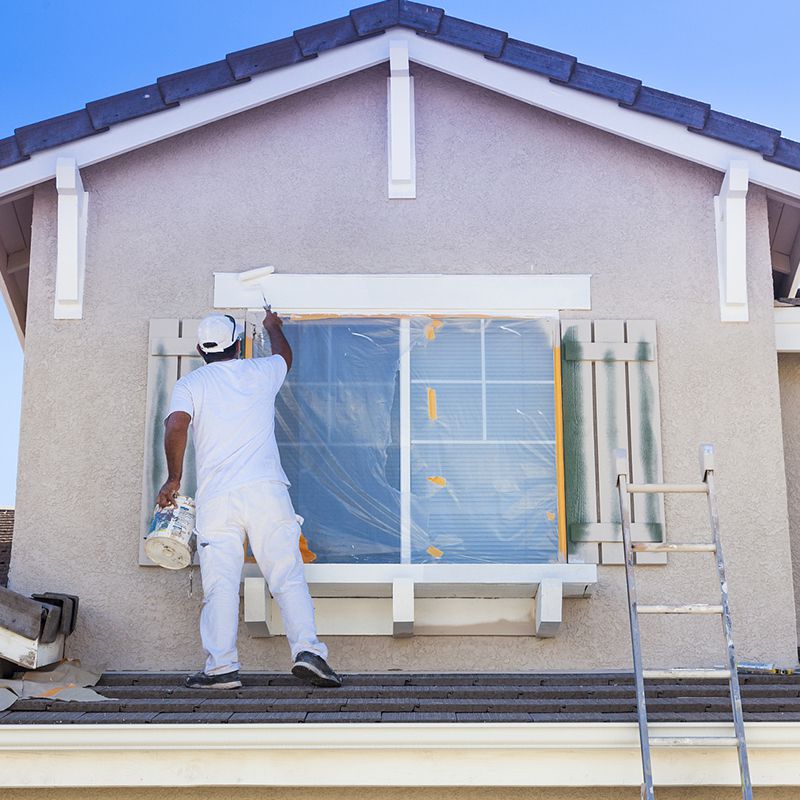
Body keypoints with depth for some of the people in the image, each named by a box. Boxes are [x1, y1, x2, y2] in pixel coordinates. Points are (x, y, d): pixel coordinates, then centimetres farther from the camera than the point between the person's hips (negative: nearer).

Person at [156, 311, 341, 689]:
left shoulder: (190, 384, 10)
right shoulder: (260, 372, 16)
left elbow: (176, 425, -8)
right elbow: (284, 354, 39)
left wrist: (174, 478, 2)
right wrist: (272, 327, 59)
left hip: (215, 496, 0)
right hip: (266, 488, 1)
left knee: (220, 583, -2)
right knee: (288, 574, -2)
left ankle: (221, 665, -8)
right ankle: (307, 648, -13)